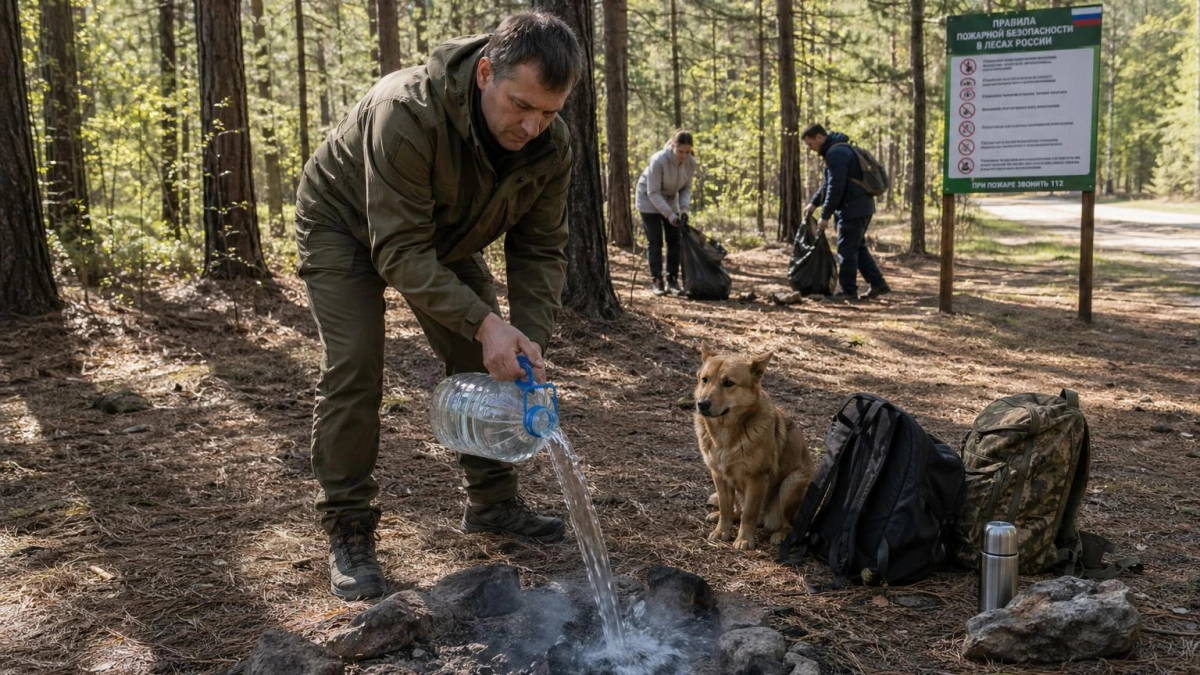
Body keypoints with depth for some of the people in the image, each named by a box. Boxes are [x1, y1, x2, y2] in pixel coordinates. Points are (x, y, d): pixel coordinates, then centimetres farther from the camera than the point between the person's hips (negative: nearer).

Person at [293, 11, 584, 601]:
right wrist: (482, 322, -47)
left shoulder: (551, 146, -23)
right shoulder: (408, 112, -42)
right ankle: (347, 531, -5)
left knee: (482, 362, 1)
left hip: (444, 235, 5)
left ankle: (492, 502, 18)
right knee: (353, 366, -17)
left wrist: (530, 343, -30)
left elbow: (539, 252, -16)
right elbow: (398, 251, -41)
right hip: (344, 224, -5)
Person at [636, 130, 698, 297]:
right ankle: (657, 282, -1)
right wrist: (669, 214, -32)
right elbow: (653, 192, -27)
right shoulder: (658, 161, -32)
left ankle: (672, 280, 4)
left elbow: (686, 188, -4)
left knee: (674, 240, -1)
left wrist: (684, 208, -21)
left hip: (670, 200, 5)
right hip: (649, 200, -5)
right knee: (654, 241, -6)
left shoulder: (691, 163, -17)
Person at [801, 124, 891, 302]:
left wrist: (825, 216, -17)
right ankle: (878, 284, 17)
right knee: (858, 247, 16)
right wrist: (814, 203, 17)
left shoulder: (836, 153, -17)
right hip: (863, 207, 10)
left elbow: (835, 187, -21)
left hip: (852, 208, -10)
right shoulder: (840, 149, 18)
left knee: (847, 249, -3)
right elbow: (828, 183, 25)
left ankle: (849, 291, 2)